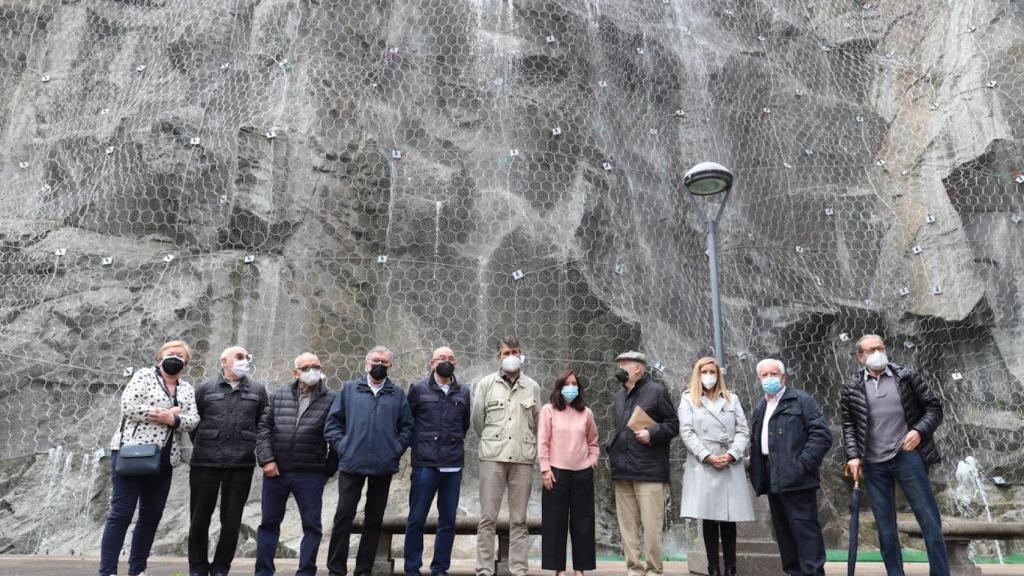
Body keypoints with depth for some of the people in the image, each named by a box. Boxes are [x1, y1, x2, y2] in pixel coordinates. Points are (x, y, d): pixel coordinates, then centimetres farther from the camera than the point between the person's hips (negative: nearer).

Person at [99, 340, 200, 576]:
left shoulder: (187, 389, 15)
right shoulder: (144, 375, 1)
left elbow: (193, 419, 2)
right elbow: (128, 406, -13)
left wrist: (173, 420, -18)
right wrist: (165, 413, -13)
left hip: (164, 461, 6)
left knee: (152, 516, 9)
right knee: (121, 514, -5)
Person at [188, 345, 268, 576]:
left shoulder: (257, 390, 7)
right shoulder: (205, 388, 4)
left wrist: (254, 448, 5)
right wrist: (202, 447, 7)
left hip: (241, 464, 1)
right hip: (205, 463, -1)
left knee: (232, 520, 6)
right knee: (200, 518, 8)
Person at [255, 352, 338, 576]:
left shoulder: (331, 400, -1)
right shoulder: (278, 396, 8)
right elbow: (263, 427, 5)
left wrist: (330, 468, 0)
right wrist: (266, 459, -5)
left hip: (310, 475, -2)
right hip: (275, 471, 3)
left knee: (312, 525, 3)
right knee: (269, 523, 12)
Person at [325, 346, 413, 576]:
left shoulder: (397, 394, 9)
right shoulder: (349, 389, 7)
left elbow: (406, 427, 10)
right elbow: (332, 422, 6)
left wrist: (397, 449, -3)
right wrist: (342, 446, -5)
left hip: (384, 466, 1)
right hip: (352, 464, -1)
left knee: (374, 518, 8)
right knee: (344, 516, 0)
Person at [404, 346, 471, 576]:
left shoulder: (463, 393, 10)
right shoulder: (419, 389, 2)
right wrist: (419, 442, 7)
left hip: (453, 466, 3)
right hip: (425, 463, -3)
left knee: (448, 521, 7)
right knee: (416, 519, 2)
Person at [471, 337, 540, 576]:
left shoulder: (533, 387, 6)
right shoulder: (486, 384, 3)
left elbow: (536, 423, 14)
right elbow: (477, 420, 9)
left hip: (523, 458, 1)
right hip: (493, 457, -1)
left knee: (519, 520, 6)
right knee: (488, 518, 1)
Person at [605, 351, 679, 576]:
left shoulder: (656, 391, -2)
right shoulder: (620, 396, 19)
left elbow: (673, 424, -3)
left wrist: (652, 434, -16)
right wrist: (611, 448, 12)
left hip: (648, 470, -6)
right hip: (622, 470, 7)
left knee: (651, 524, -4)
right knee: (627, 524, 9)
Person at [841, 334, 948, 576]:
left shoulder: (907, 376, 3)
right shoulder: (852, 387, 3)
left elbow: (934, 406, 4)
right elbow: (848, 424, 6)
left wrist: (919, 430, -12)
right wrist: (853, 455, -5)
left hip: (908, 457, -1)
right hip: (873, 465, 1)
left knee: (930, 521, 3)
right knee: (885, 529, 9)